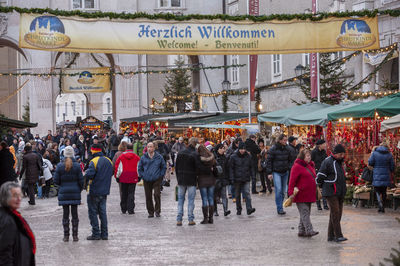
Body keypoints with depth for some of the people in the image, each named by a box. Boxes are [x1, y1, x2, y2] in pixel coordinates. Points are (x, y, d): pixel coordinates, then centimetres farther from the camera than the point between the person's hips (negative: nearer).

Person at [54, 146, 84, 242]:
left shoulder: (59, 166, -5)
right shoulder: (77, 166, -6)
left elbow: (56, 181, -4)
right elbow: (81, 180, -3)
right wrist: (80, 189, 14)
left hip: (63, 193, 0)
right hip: (75, 193, 0)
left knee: (65, 214, 6)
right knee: (74, 214, 7)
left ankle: (66, 236, 7)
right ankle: (75, 236, 8)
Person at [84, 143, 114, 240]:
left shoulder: (94, 161, -16)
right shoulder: (109, 161, 7)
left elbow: (89, 175, -26)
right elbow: (111, 173, 16)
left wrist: (86, 173, -5)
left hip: (94, 191, -7)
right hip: (105, 191, 7)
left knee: (93, 212, 2)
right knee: (103, 212, 12)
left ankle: (96, 234, 2)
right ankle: (104, 234, 12)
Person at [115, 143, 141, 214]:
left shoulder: (121, 156, 0)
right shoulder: (136, 157, 0)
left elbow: (117, 167, 3)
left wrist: (117, 176, 11)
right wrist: (139, 176, 13)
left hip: (123, 178, 1)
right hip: (133, 178, -1)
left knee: (124, 194, 12)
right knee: (131, 193, 1)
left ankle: (123, 209, 17)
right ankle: (130, 209, -6)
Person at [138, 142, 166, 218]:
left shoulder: (159, 157, 1)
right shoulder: (143, 158, 4)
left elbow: (164, 167, 12)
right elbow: (139, 168, 15)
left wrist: (161, 175, 3)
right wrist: (142, 176, 5)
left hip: (157, 180, -2)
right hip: (147, 180, 2)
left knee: (157, 194, -13)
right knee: (148, 197, 5)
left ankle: (157, 211, 0)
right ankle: (150, 212, 15)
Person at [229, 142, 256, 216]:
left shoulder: (248, 156, 6)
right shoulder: (234, 157, -3)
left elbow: (251, 167, 14)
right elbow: (231, 168, -2)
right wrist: (232, 178, -8)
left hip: (246, 179, 1)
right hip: (237, 179, -1)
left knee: (247, 193, -13)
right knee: (237, 195, 7)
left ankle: (249, 209, -20)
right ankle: (238, 209, 17)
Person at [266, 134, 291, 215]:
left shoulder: (287, 149, 6)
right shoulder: (273, 149, -8)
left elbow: (289, 160, 17)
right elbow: (269, 161, -5)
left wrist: (289, 169, 8)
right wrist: (269, 173, -9)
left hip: (285, 172, 5)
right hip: (276, 172, -5)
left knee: (283, 191, 6)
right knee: (278, 190, -13)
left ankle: (280, 207, 16)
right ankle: (279, 209, -12)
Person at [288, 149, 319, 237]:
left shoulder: (310, 165, 16)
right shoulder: (297, 166, -10)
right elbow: (292, 180, -13)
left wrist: (316, 191, 23)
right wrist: (291, 193, -17)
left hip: (309, 195, 9)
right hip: (301, 195, -9)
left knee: (306, 213, 11)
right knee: (304, 212, -12)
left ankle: (302, 231, 18)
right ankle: (309, 231, -17)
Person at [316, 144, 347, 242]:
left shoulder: (340, 162, 17)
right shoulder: (328, 162, -11)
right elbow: (320, 176, -9)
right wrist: (321, 186, 1)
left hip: (340, 193, 9)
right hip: (331, 192, -9)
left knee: (338, 214, 8)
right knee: (335, 213, -13)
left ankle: (331, 235, 12)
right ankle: (338, 235, -16)